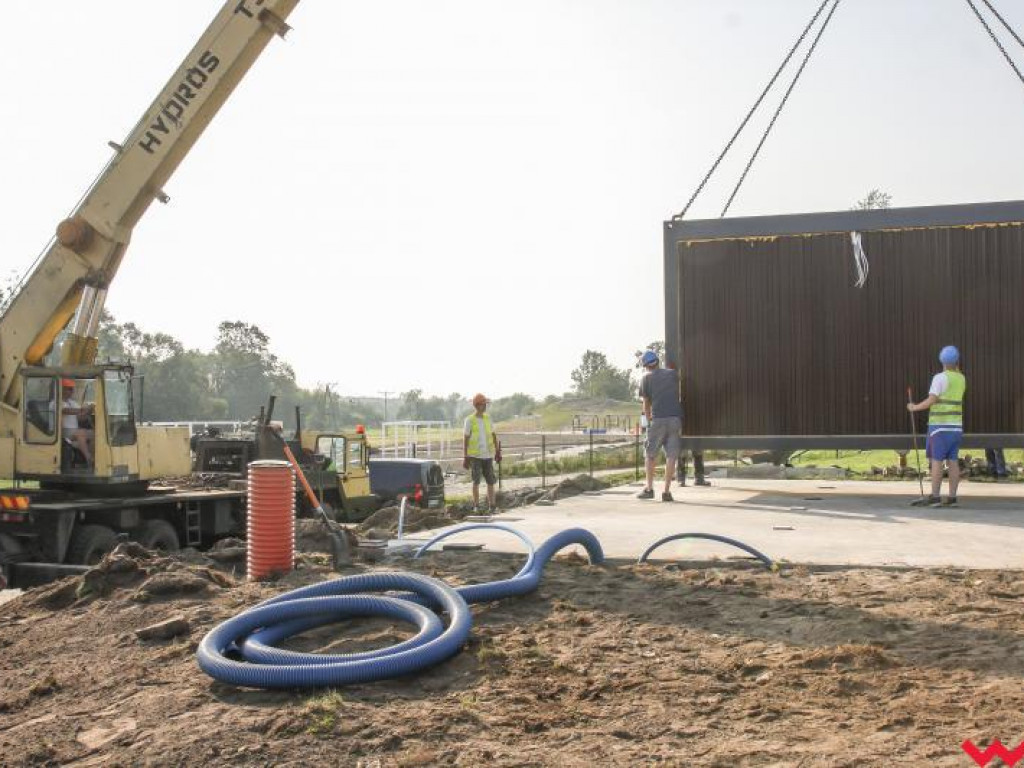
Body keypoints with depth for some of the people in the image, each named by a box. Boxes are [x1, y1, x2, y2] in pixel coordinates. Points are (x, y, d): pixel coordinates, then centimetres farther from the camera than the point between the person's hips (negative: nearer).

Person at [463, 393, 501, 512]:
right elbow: (465, 439, -4)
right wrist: (465, 457, -7)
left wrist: (498, 452, 8)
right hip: (475, 455, -4)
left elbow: (493, 435, 12)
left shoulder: (488, 418, 7)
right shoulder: (469, 420, -5)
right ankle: (476, 505, 4)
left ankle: (492, 504, 12)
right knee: (476, 481, -3)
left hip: (487, 454, 4)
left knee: (490, 480, 4)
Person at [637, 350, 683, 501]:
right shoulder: (673, 373, 14)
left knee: (650, 455, 10)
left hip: (658, 419, -2)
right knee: (671, 456, 2)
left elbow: (646, 404, 9)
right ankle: (667, 491, -2)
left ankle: (649, 488, 8)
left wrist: (649, 420, 22)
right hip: (676, 418, 2)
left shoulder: (646, 378, 7)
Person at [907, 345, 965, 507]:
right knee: (952, 462, 4)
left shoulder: (940, 378, -12)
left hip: (940, 425, -7)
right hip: (955, 425, 7)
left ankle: (935, 497, -7)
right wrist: (957, 370, 29)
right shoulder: (961, 379, 10)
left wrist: (914, 407, 0)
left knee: (936, 460, -5)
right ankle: (952, 497, 2)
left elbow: (930, 401, -18)